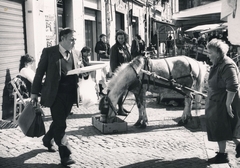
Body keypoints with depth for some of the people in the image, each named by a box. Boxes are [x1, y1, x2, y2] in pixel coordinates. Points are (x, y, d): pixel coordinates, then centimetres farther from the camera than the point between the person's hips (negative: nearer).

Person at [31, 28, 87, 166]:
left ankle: (48, 140, 44)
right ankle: (66, 155, -2)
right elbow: (40, 72, -2)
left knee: (59, 122, 18)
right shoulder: (49, 52, -5)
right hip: (55, 94, -5)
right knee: (60, 124, -7)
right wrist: (35, 92, -3)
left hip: (71, 95, 5)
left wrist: (84, 73, -5)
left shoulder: (76, 53, 9)